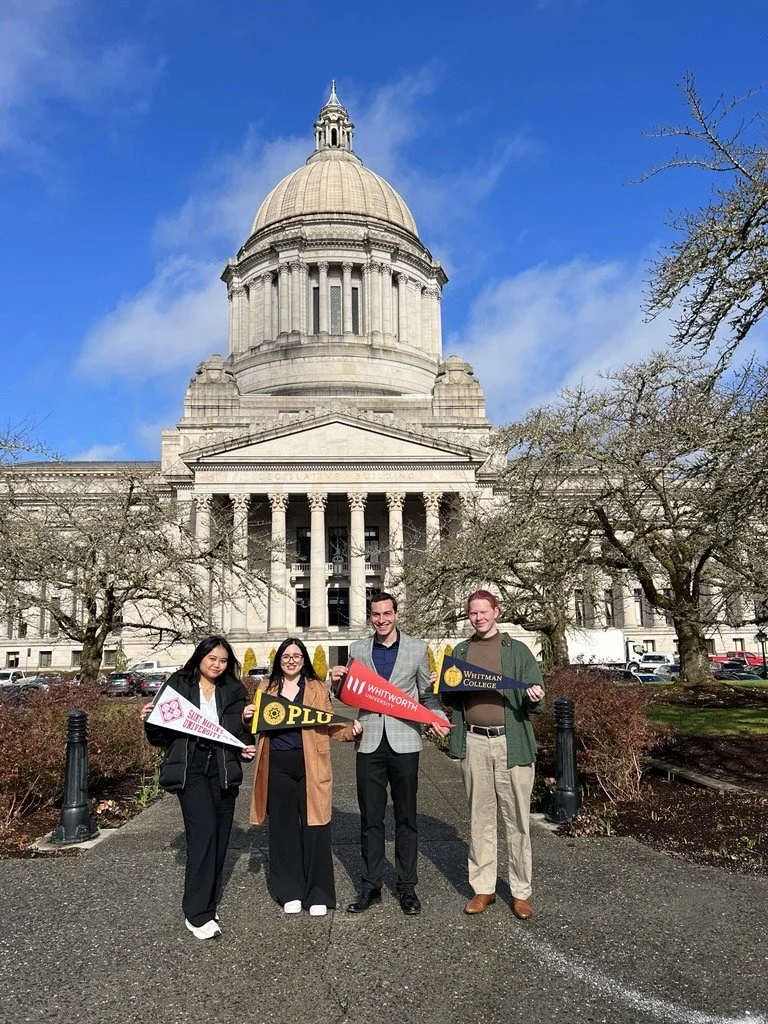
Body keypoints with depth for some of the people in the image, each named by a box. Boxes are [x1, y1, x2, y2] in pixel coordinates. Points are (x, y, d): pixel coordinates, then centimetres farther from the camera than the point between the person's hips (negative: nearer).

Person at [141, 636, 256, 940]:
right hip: (191, 769, -4)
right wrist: (149, 720, -15)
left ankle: (208, 905, 23)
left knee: (219, 837, 7)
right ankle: (197, 914, -7)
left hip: (223, 770, 4)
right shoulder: (178, 685, 2)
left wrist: (247, 748, -5)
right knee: (204, 831, -15)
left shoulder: (234, 690, 11)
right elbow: (160, 736, 4)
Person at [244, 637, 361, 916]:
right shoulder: (266, 687, 11)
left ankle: (317, 893, 13)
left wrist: (351, 729, -14)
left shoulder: (317, 688, 7)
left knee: (314, 827, 0)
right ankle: (290, 892, 22)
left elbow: (329, 726, 5)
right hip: (277, 765, 2)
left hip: (310, 765, -2)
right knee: (283, 827, 9)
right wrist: (246, 717, -6)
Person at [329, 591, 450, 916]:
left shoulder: (417, 648, 4)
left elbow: (427, 694, 8)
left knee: (406, 818, 8)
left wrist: (437, 717, -11)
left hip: (404, 742, -1)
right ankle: (370, 886, 21)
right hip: (370, 742, 1)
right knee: (370, 819, 8)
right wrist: (337, 683, -7)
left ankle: (406, 886, 20)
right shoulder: (358, 649, 7)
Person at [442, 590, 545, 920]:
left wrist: (534, 698, -21)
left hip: (511, 742, -2)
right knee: (480, 818, 10)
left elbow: (534, 704, 1)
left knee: (517, 819, 3)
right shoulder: (460, 651, 12)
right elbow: (451, 700, 16)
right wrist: (442, 688, -4)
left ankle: (521, 891, 16)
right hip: (473, 743, 3)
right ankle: (483, 887, 21)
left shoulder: (517, 650, 3)